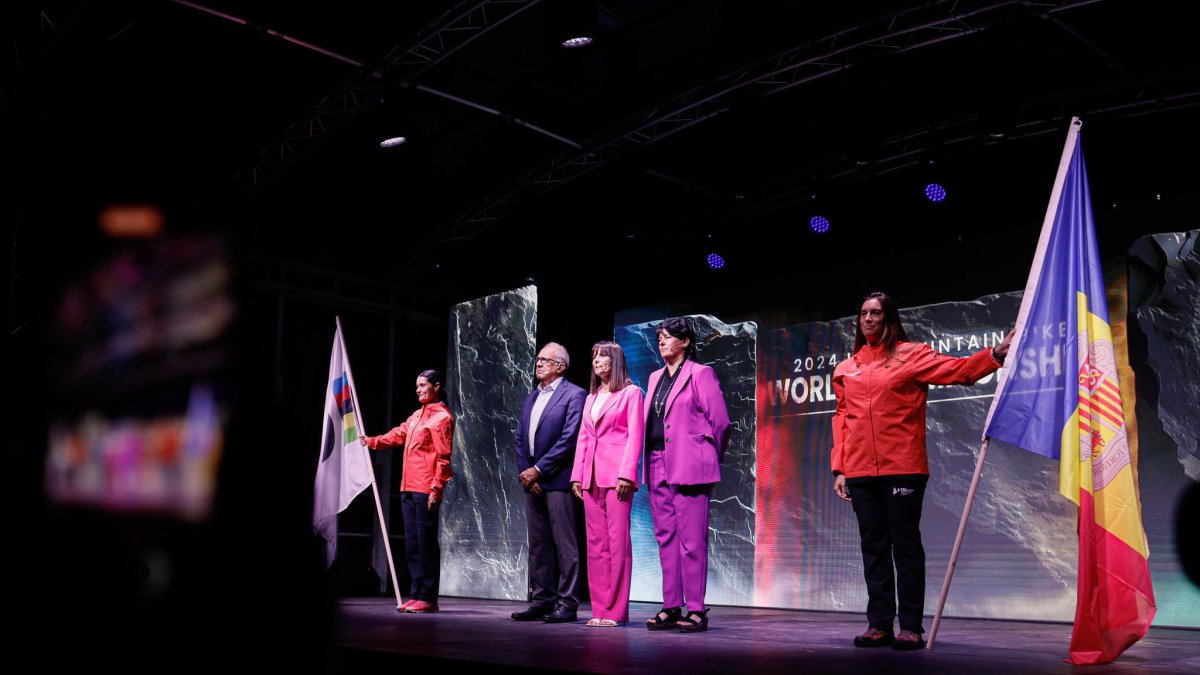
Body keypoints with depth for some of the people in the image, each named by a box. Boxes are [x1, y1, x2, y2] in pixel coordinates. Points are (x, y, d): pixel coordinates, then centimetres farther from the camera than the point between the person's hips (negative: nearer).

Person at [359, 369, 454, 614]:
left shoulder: (442, 417, -8)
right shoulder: (418, 415, 18)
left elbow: (443, 457, -13)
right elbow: (399, 434, 33)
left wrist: (437, 488, -17)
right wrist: (372, 442, 36)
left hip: (426, 491, -9)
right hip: (408, 488, 9)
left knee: (426, 543, -6)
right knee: (412, 545, 10)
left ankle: (427, 599, -2)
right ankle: (416, 595, 16)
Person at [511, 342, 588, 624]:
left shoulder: (574, 395, -5)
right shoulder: (531, 397, 19)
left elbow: (569, 439, -14)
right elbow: (520, 438, 16)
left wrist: (538, 470, -13)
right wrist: (524, 472, 2)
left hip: (557, 480, -8)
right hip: (532, 481, 8)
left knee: (564, 545, -5)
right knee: (538, 545, 10)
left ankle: (567, 605, -1)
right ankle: (543, 600, 16)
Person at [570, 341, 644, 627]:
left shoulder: (630, 393, 2)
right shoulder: (591, 397, 21)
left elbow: (635, 436, -6)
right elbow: (583, 437, 18)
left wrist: (626, 474, -16)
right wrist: (577, 474, 9)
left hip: (617, 475, -7)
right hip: (591, 477, 7)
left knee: (618, 541, -7)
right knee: (595, 543, 6)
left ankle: (616, 611, -3)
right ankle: (600, 608, 10)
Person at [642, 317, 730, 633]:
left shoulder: (700, 374, -3)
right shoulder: (656, 378, 18)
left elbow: (720, 421, -5)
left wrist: (707, 458, 4)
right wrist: (650, 464, 14)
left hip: (689, 469, -7)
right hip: (658, 468, 7)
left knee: (691, 540, -6)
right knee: (666, 539, 8)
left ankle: (696, 611, -2)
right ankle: (671, 607, 13)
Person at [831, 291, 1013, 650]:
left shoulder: (910, 355, 5)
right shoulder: (846, 368, 15)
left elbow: (957, 369, -5)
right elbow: (841, 418, 14)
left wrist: (995, 354, -20)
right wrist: (839, 468, 8)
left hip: (903, 468, -4)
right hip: (860, 472, 4)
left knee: (906, 545, -1)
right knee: (873, 547, 7)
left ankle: (911, 627, 4)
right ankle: (879, 625, 13)